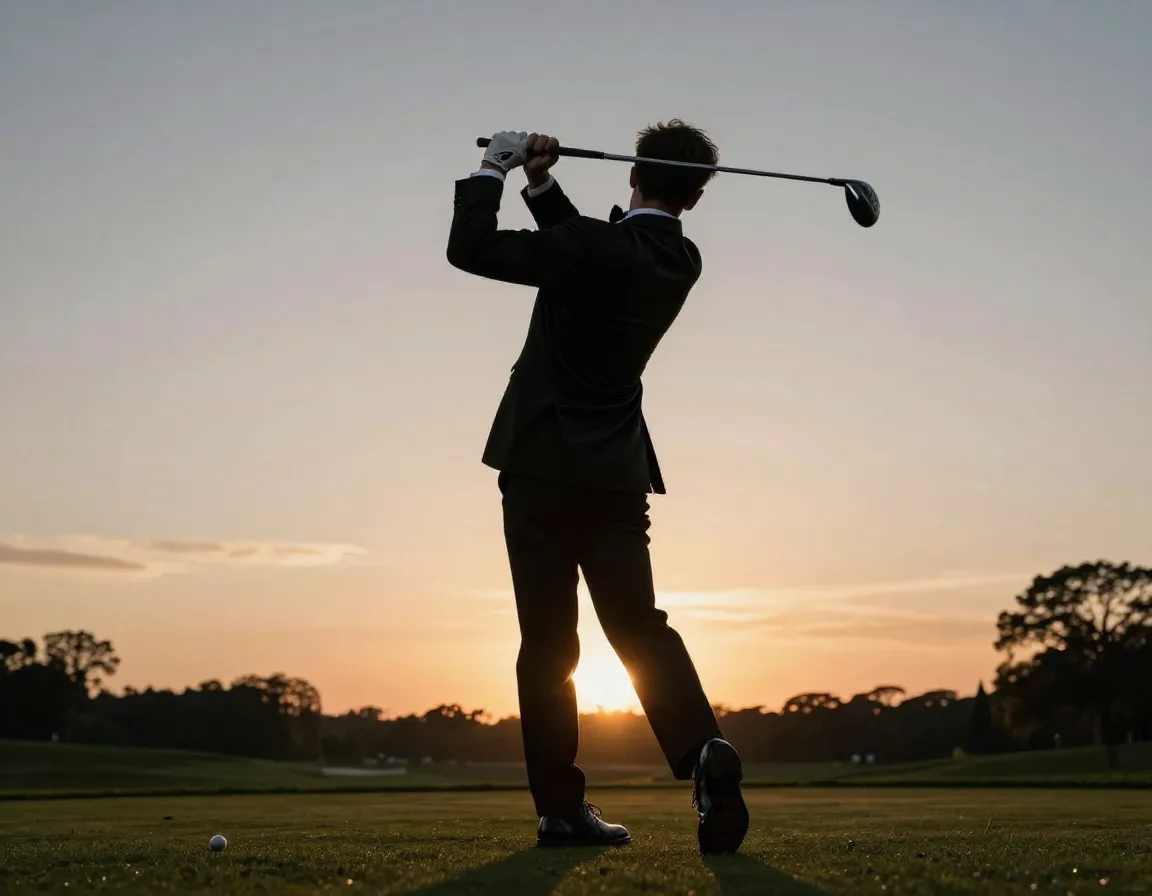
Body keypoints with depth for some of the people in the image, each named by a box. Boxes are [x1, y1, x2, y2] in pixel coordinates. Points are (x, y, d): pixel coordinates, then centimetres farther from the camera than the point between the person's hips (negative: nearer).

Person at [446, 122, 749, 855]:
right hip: (618, 472, 5)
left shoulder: (591, 248, -15)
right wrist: (541, 185, 9)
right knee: (640, 628, 3)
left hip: (542, 468, -4)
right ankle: (702, 747, -22)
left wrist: (493, 170, 0)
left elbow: (469, 248, -13)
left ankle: (562, 807, 4)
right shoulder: (682, 262, 6)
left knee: (547, 645, 2)